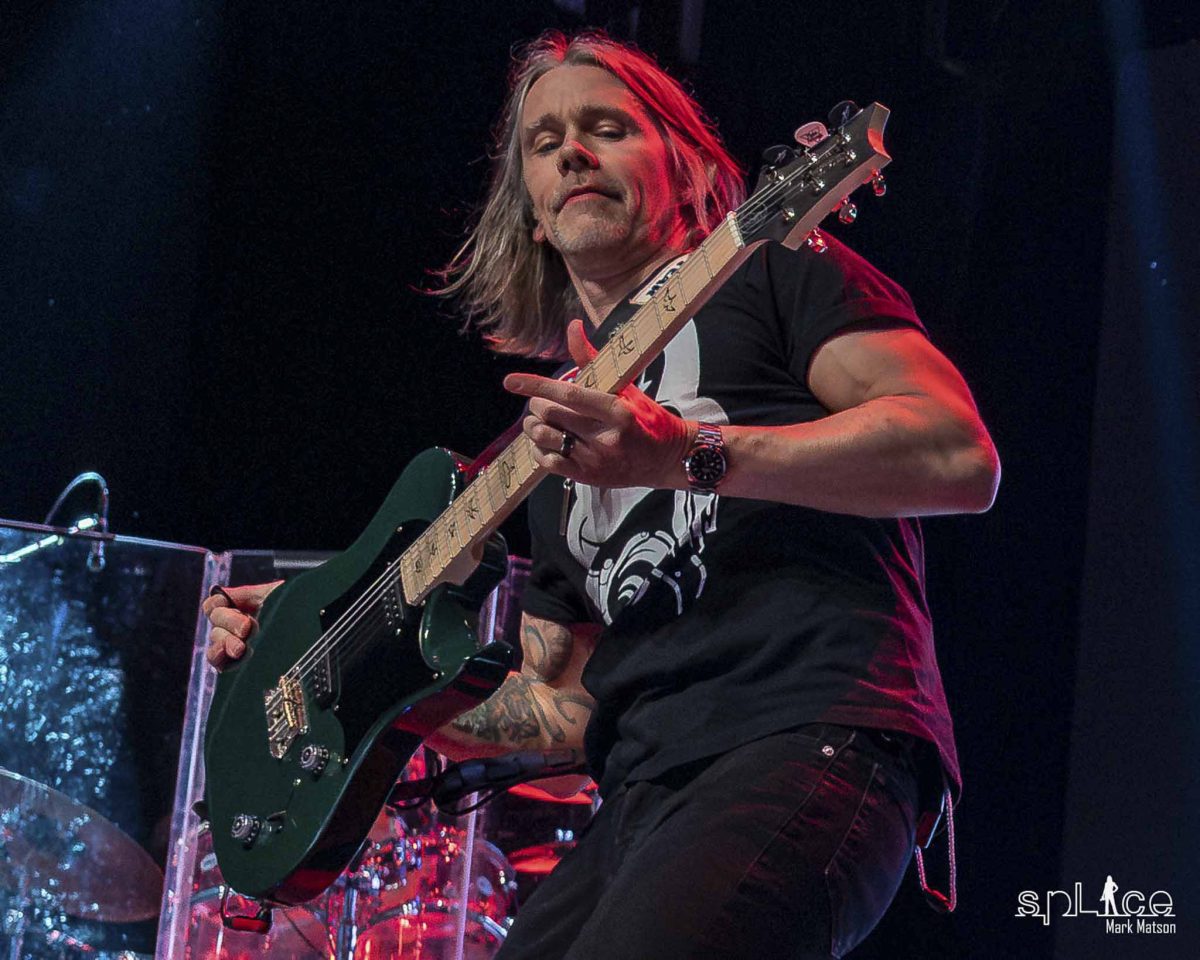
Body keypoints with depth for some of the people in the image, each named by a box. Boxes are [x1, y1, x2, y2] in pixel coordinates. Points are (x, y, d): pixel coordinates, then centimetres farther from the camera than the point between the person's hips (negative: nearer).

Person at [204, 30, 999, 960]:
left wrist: (690, 456, -17)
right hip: (648, 794, 7)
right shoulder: (564, 420, 29)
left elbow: (961, 456, -6)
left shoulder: (771, 271, 10)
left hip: (815, 743, -7)